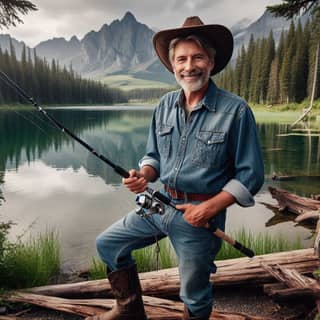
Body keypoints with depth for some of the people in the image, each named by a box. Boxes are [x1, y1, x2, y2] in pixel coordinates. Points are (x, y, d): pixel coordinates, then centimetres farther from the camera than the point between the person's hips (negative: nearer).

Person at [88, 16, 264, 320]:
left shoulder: (236, 110, -14)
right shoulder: (165, 105, 2)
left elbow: (250, 176, -11)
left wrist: (210, 207, -21)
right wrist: (143, 175, -10)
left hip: (200, 214, -5)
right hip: (160, 203, 6)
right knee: (108, 244, 12)